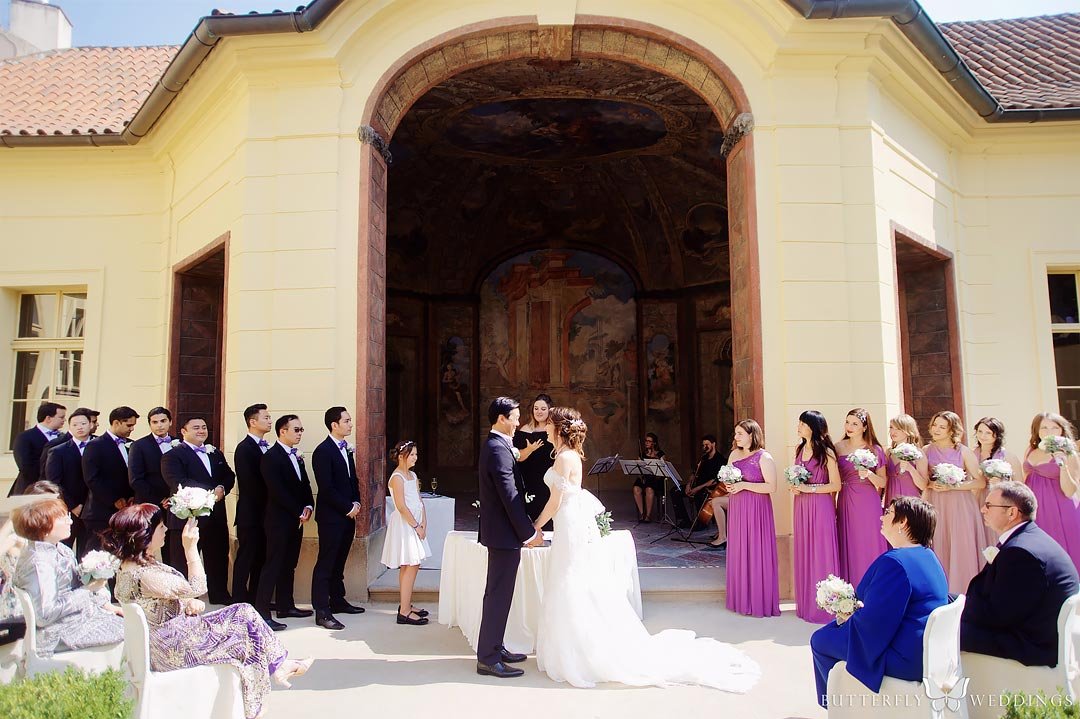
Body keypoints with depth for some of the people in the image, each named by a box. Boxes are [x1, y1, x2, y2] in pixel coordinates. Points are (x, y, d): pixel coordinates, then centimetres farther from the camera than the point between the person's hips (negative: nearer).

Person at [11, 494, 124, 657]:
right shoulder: (38, 562, -24)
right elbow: (45, 614, -27)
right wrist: (87, 590, -23)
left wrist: (104, 603, 3)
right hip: (62, 631, -9)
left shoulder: (62, 550, 5)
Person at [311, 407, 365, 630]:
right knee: (325, 563, -3)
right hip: (331, 516, -8)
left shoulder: (347, 449, 12)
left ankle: (337, 601, 27)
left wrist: (356, 502, 4)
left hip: (347, 515, 8)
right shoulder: (323, 451, -14)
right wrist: (348, 508, -13)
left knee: (339, 561, 16)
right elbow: (326, 488, -19)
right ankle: (322, 612, 1)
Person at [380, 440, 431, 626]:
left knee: (408, 566, 13)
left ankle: (406, 604, 22)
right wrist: (416, 526, -14)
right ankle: (404, 612, -6)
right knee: (411, 566, -9)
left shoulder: (412, 475, 13)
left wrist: (424, 523, 1)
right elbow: (401, 507, -18)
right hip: (404, 525, -9)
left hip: (414, 524, 9)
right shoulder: (397, 477, -14)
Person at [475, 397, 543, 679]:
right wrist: (529, 532, -17)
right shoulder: (499, 449, -20)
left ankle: (494, 648, 28)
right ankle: (488, 659, 6)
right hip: (504, 533, -10)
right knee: (498, 595, -3)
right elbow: (510, 497, -22)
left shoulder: (493, 445, 13)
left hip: (498, 531, 11)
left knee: (498, 594, 18)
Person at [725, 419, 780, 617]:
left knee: (756, 552, -3)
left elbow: (771, 487, -14)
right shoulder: (734, 454, 11)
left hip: (756, 509, -6)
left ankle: (760, 601, 7)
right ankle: (742, 598, 17)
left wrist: (745, 485, -17)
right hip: (736, 509, 6)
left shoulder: (764, 457, -8)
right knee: (738, 553, 8)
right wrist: (728, 485, 0)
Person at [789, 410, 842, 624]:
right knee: (804, 555, 8)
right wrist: (794, 487, 4)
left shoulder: (826, 452, -8)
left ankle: (824, 606, 6)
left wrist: (809, 488, -15)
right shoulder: (800, 450, 12)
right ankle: (806, 605, 16)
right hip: (801, 507, 6)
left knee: (821, 554, -3)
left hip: (821, 507, -6)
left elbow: (836, 485, -10)